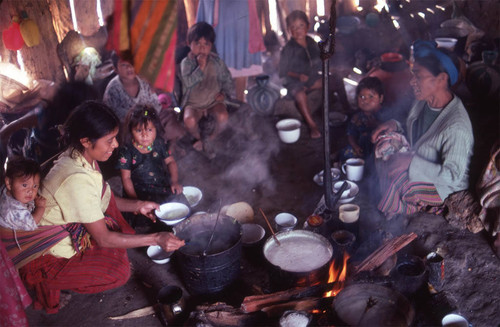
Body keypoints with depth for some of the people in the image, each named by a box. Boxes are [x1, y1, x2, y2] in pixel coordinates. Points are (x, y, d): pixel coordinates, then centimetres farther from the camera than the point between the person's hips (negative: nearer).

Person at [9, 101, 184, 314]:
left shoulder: (80, 157, -6)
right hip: (47, 257, -8)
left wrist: (137, 206, -3)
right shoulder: (77, 180, -34)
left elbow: (102, 200, 11)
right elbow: (103, 238, -27)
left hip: (67, 231, 8)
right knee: (120, 272, -14)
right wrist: (156, 239, -26)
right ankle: (47, 280, 1)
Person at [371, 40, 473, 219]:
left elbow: (452, 175, -29)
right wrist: (394, 125, -7)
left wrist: (411, 162, -31)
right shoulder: (423, 103, -4)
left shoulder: (457, 126, -30)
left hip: (444, 188, -8)